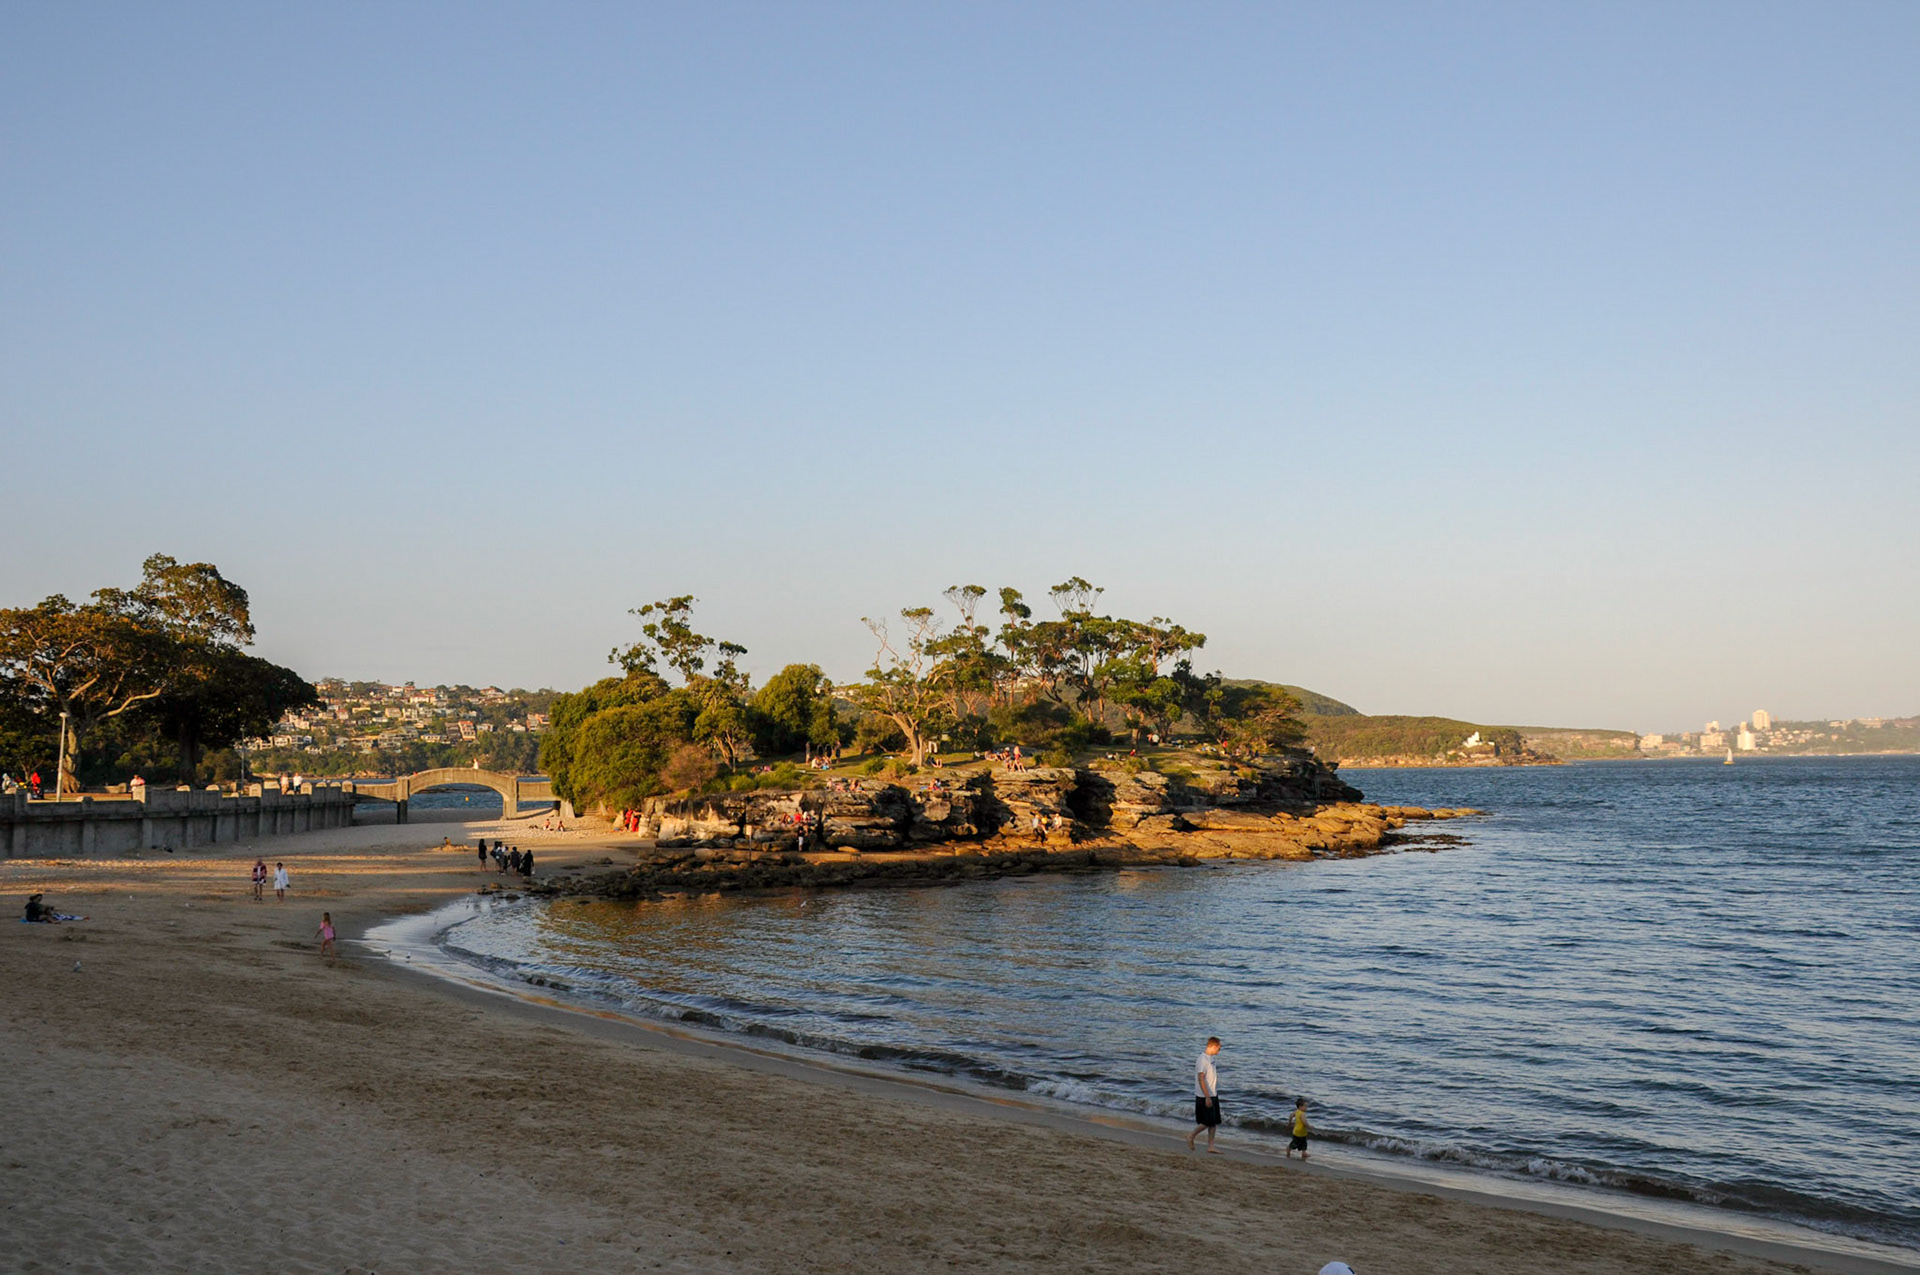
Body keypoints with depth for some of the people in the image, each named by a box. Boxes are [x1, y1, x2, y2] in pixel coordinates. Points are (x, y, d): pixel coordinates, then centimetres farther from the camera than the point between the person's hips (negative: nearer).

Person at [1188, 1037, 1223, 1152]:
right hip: (1205, 1096, -9)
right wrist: (1207, 1097, -24)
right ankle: (1191, 1136, 16)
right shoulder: (1203, 1059, -20)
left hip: (1213, 1095, 9)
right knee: (1207, 1122, -3)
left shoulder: (1210, 1058, 10)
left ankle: (1210, 1147, 12)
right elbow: (1201, 1079, -23)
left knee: (1214, 1122, 8)